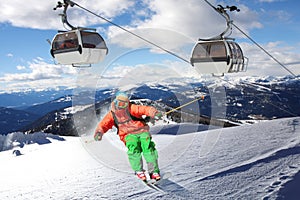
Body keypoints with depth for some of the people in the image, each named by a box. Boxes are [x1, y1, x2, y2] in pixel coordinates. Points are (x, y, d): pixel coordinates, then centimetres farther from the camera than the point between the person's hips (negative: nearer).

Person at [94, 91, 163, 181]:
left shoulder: (131, 108, -9)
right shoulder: (112, 114, 1)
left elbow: (145, 109, -19)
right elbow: (103, 125, 2)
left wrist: (154, 113, -40)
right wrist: (99, 133, -20)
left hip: (141, 131, -1)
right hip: (128, 135, 1)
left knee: (147, 146, -27)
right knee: (134, 147, -30)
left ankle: (154, 171, -17)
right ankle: (138, 171, -14)